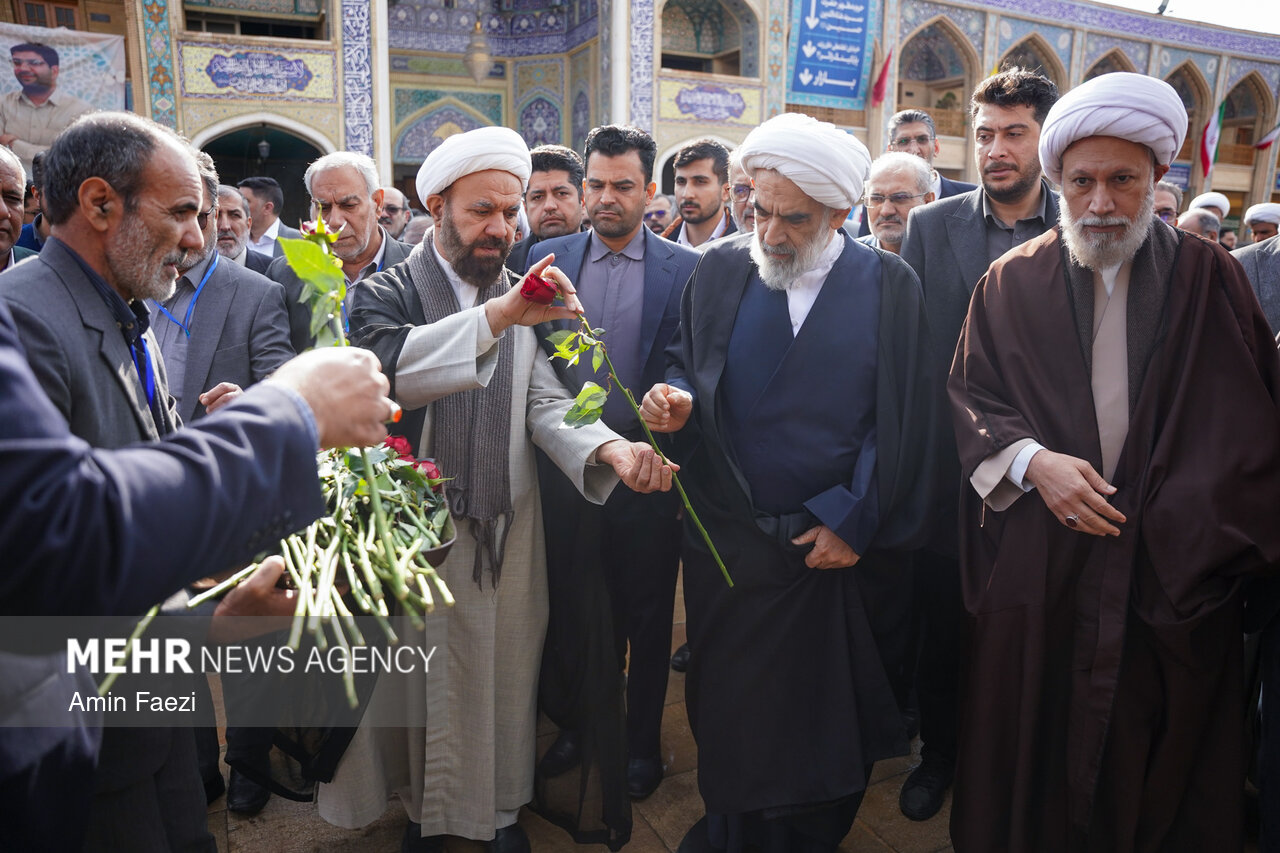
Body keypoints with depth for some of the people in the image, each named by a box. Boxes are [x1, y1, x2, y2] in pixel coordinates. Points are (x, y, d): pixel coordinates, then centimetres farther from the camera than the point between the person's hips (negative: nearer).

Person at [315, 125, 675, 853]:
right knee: (422, 683, 13)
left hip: (507, 530, 3)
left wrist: (610, 447, -27)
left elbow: (547, 404, -6)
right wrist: (497, 315, -42)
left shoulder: (527, 299, 6)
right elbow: (388, 367, -29)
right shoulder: (388, 295, -6)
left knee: (504, 678, 14)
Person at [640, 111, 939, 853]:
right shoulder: (720, 270, 2)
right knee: (732, 713, 12)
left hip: (843, 545, -1)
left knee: (834, 716, 14)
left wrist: (855, 520, -9)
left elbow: (905, 421, -5)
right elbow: (688, 370, 8)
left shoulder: (890, 285, -3)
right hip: (731, 538, 1)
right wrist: (678, 400, -15)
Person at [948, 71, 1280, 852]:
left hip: (1176, 573, 0)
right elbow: (971, 393, 3)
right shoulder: (1014, 282, 3)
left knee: (1158, 756, 12)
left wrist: (1207, 529, -9)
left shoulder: (1212, 279, 2)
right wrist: (1031, 461, -14)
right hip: (1039, 571, 0)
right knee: (1032, 747, 11)